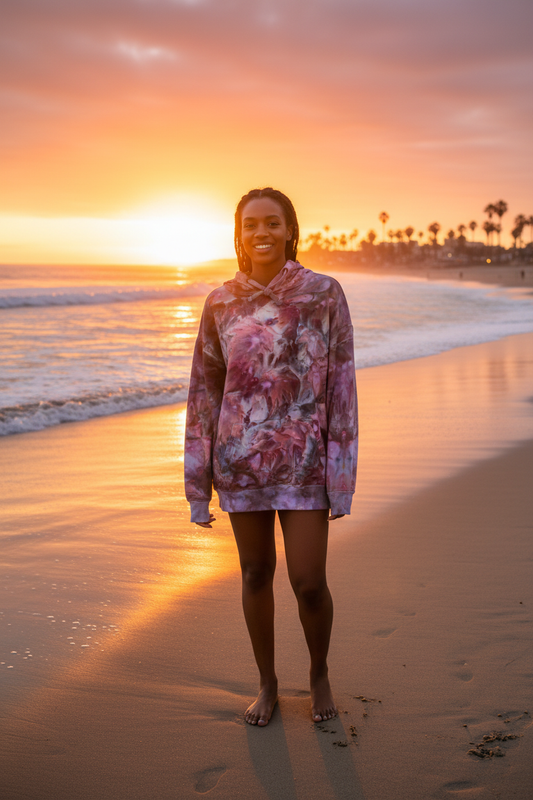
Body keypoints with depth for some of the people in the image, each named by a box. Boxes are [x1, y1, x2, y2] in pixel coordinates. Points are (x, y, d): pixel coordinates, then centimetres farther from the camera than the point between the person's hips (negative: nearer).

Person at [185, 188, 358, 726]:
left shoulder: (325, 294, -6)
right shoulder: (222, 303, 1)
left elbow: (341, 387, -5)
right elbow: (204, 392, 5)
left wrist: (343, 478, -7)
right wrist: (197, 484, 4)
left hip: (303, 460, -2)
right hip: (240, 459, 2)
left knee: (309, 583, -2)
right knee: (256, 573, 12)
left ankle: (319, 672, 29)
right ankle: (267, 684, 32)